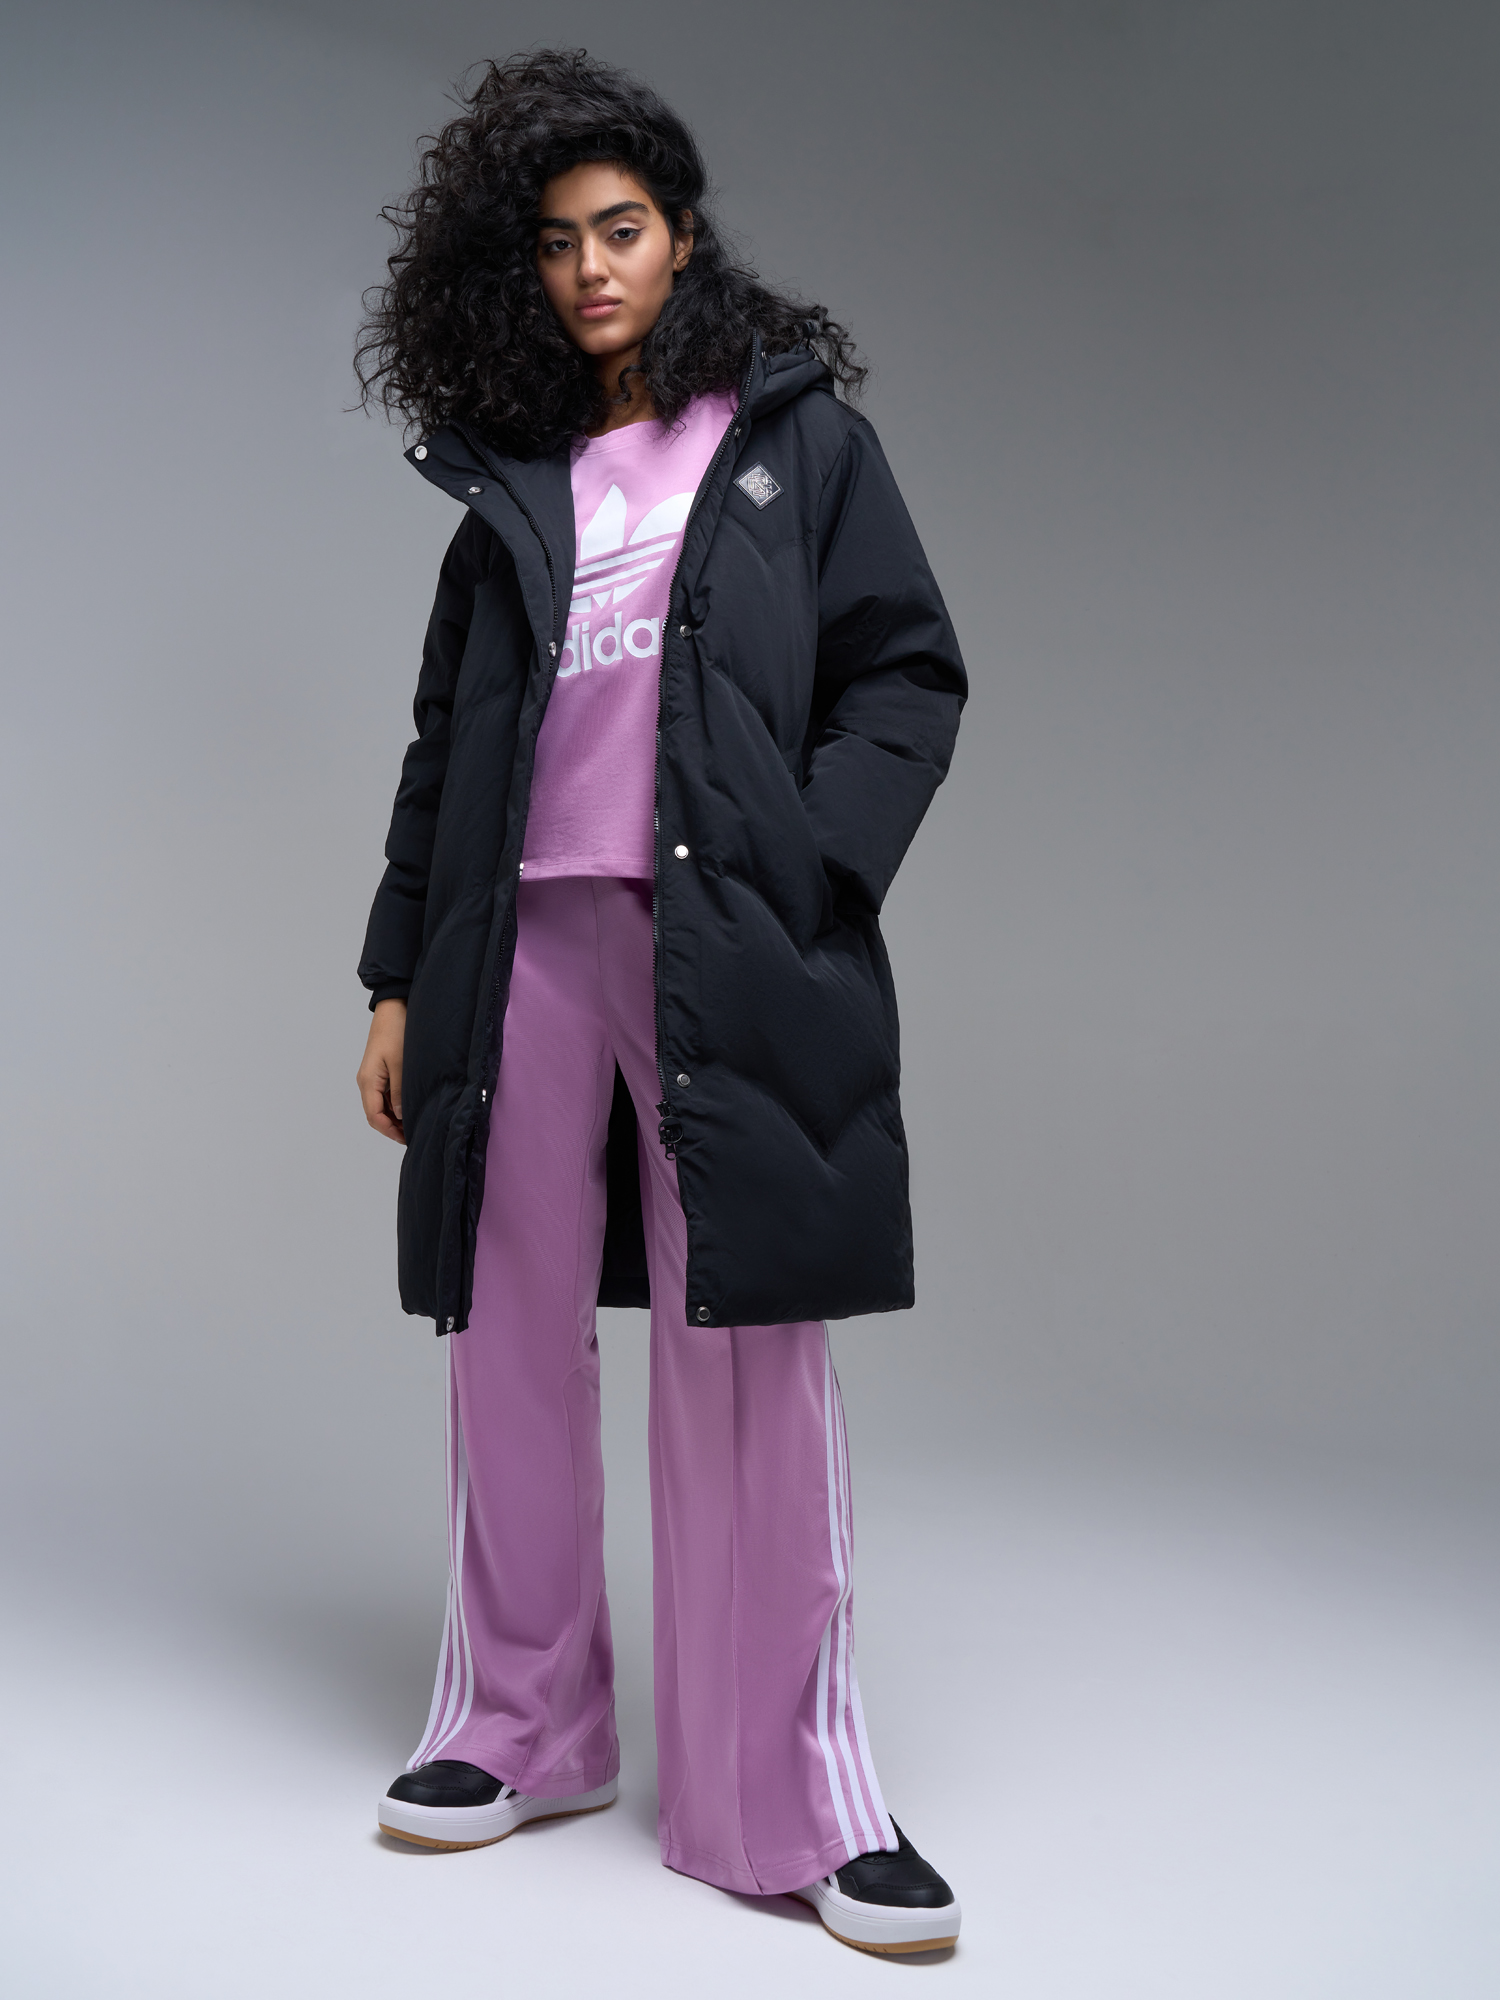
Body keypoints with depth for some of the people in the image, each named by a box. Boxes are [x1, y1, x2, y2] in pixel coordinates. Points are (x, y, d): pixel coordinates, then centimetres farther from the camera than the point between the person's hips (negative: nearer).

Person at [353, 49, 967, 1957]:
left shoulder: (797, 434, 11)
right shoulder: (509, 480, 18)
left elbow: (908, 672, 3)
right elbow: (441, 743, 17)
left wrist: (807, 870, -11)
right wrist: (398, 977, 12)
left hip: (724, 942, -3)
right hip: (523, 942, 4)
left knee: (751, 1354, -4)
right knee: (511, 1337, 6)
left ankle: (785, 1797, 5)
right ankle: (517, 1730, 21)